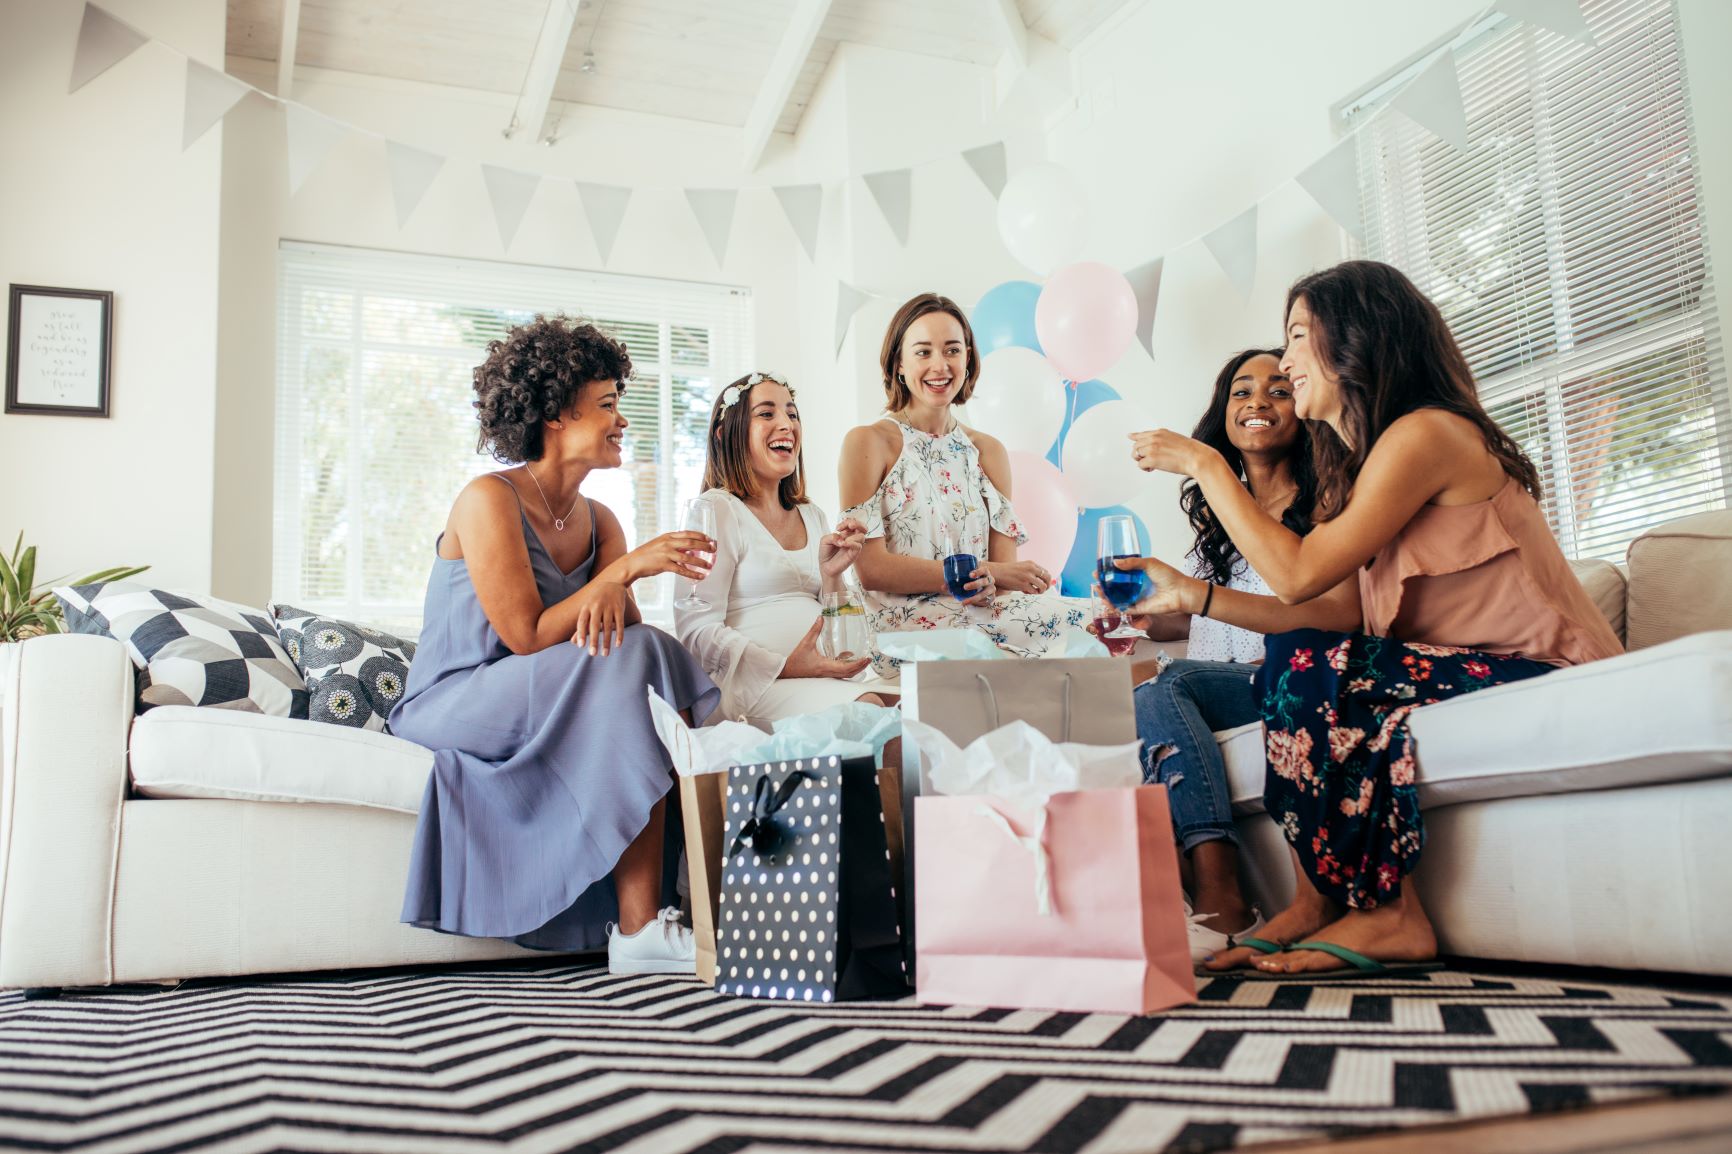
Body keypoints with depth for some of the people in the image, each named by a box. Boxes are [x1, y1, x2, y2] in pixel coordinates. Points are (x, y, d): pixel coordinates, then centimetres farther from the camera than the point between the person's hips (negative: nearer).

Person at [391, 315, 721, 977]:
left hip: (544, 703, 7)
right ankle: (640, 930, -29)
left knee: (644, 658, -20)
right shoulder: (488, 500, -13)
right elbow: (526, 637, -21)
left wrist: (610, 595, -25)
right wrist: (625, 568, -23)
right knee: (625, 671, -28)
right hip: (453, 700, -7)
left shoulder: (598, 521, 10)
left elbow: (627, 634, -2)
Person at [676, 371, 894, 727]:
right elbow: (696, 628, -11)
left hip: (832, 675, 7)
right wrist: (786, 667, -20)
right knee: (867, 710, -34)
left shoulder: (813, 516, 22)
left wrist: (832, 575, 2)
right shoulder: (715, 510, 0)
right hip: (760, 685, -7)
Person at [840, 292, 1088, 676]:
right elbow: (871, 568, -9)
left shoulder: (988, 451, 15)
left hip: (979, 615, 6)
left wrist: (989, 585, -18)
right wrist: (987, 573, -14)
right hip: (901, 623, -6)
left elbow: (1005, 562, 8)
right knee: (1078, 624, -27)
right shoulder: (868, 442, -1)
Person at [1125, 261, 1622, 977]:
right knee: (1295, 663, -2)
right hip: (1472, 671, 9)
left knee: (1303, 666, -20)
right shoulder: (1366, 458, 17)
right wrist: (1194, 597, 5)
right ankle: (1317, 906, -4)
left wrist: (1204, 464, -11)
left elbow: (1297, 576, -19)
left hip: (1546, 678, -9)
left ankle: (1387, 915, -10)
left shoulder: (1425, 433, -13)